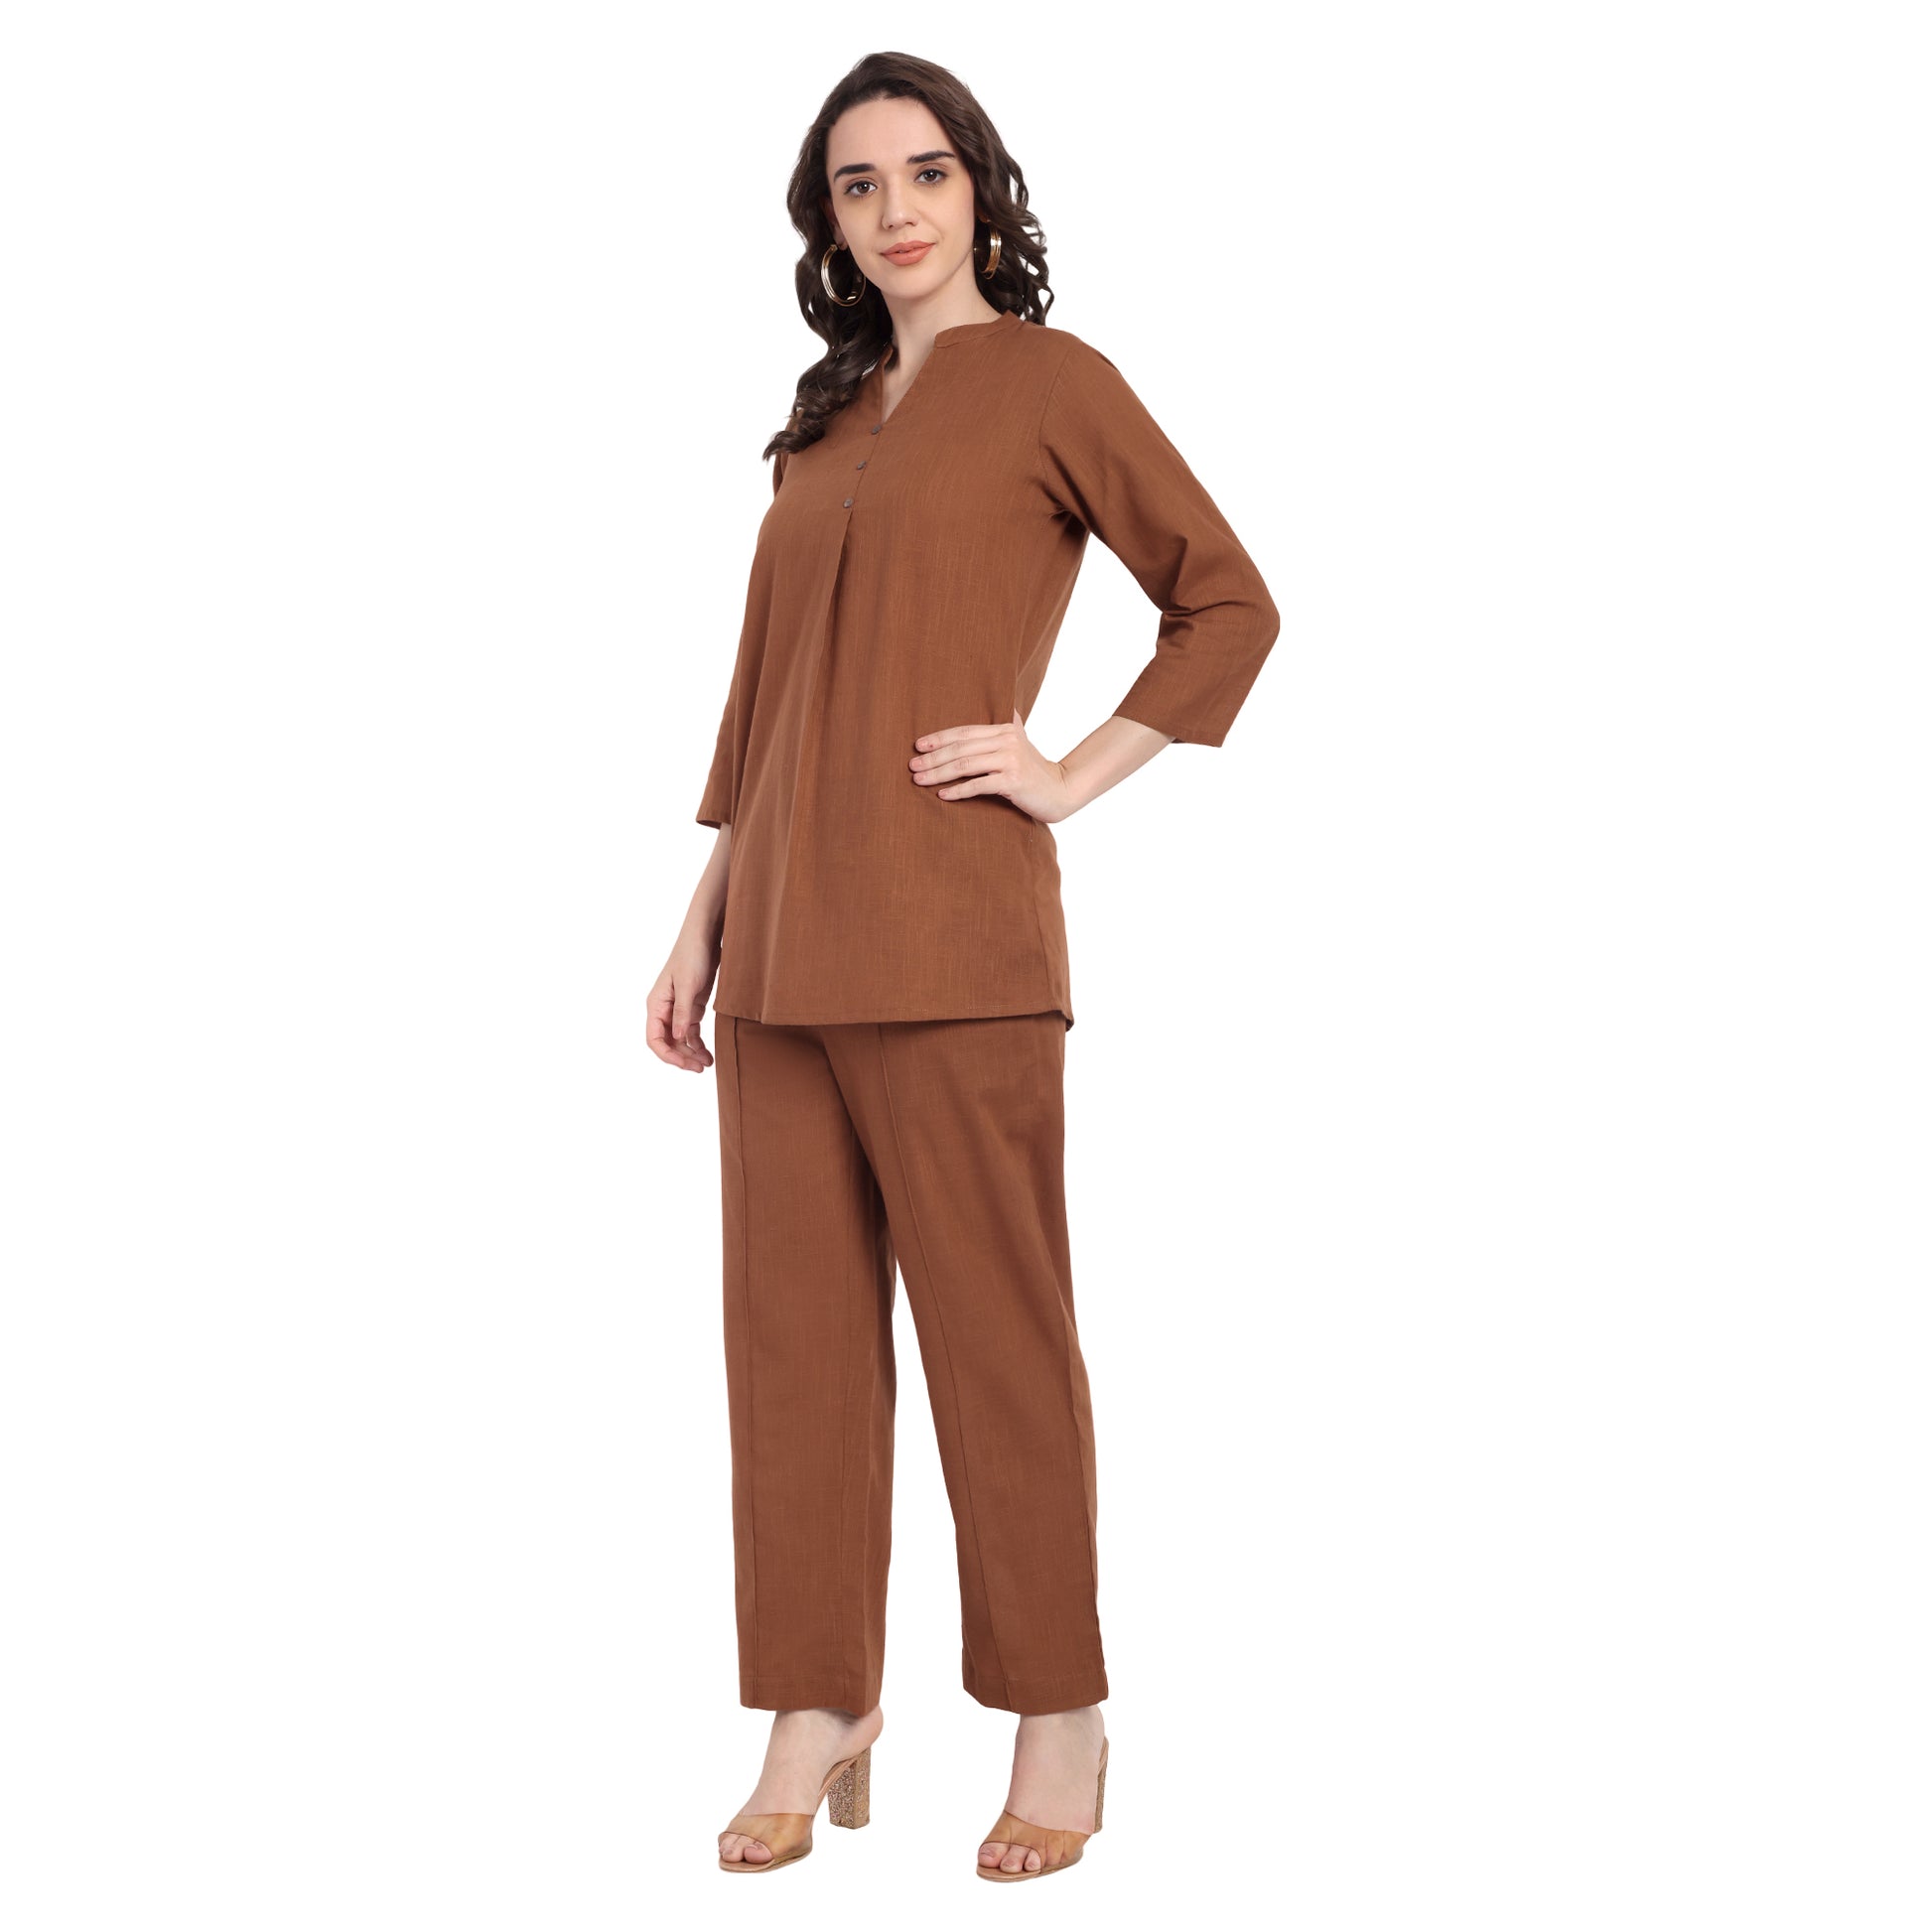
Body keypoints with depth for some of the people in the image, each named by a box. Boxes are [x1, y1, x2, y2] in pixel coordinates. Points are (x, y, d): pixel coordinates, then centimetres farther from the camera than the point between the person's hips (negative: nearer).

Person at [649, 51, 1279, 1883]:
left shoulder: (1047, 378, 1)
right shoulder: (825, 422, 19)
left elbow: (1229, 603, -1)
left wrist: (1074, 777, -6)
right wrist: (704, 916, 17)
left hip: (945, 932, -6)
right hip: (785, 940, 6)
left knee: (994, 1325, -1)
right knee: (794, 1325, 7)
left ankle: (1059, 1725, 12)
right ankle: (816, 1720, 16)